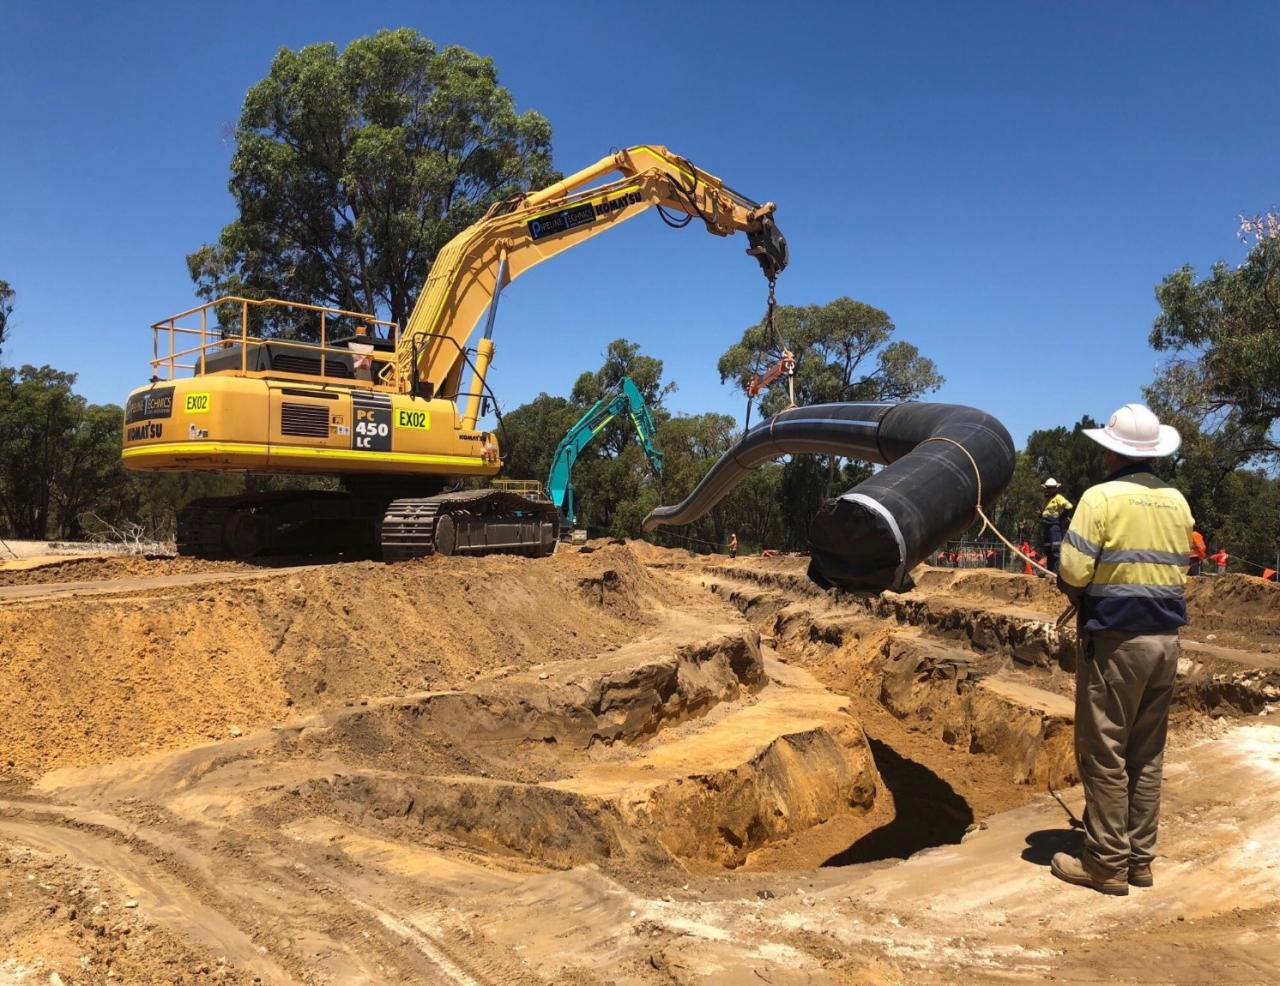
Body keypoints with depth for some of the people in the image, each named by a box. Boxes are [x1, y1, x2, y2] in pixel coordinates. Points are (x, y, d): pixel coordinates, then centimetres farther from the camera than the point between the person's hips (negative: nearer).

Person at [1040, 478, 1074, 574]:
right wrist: (1040, 514, 12)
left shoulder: (1058, 498, -5)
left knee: (1056, 549, -15)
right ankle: (1049, 570, 16)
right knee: (1048, 550, 11)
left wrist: (1061, 517, -12)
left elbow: (1069, 506, -19)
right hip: (1046, 526, 10)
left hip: (1054, 525, -10)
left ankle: (1057, 571, -20)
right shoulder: (1048, 499, 23)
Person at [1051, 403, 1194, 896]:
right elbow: (1179, 572, 11)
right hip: (1165, 638, 7)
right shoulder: (1178, 502, 9)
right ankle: (1139, 858, 22)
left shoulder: (1102, 497, -12)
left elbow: (1073, 572, -16)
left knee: (1104, 754, 2)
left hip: (1115, 638, -7)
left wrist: (1081, 597, 4)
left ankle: (1107, 864, 8)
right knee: (1147, 754, 14)